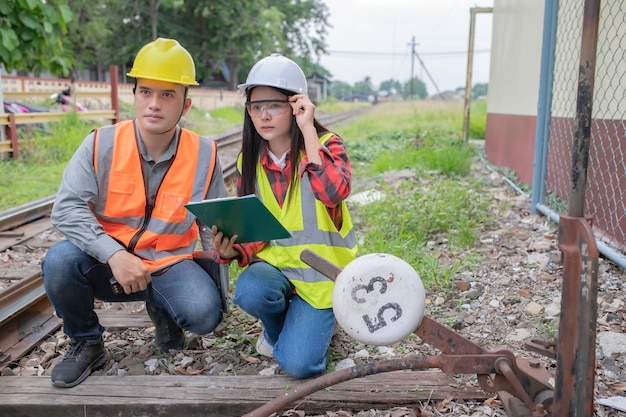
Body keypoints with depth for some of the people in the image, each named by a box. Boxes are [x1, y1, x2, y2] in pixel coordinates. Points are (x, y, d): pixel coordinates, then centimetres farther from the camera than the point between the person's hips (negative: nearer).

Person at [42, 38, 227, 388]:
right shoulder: (101, 145, -11)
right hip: (107, 266, 0)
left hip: (169, 266, 0)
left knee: (205, 312, -27)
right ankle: (86, 344, 1)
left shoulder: (204, 154, -8)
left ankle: (162, 311, 13)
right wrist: (114, 254, -30)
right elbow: (67, 209, -17)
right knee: (60, 261, -29)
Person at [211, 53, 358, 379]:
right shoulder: (249, 161, 3)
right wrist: (232, 251, -14)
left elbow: (334, 192, -33)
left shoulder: (327, 145, -10)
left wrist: (308, 130, -29)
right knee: (249, 291, -32)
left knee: (298, 363, -19)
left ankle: (313, 321, 18)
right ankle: (277, 327, 6)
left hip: (320, 270, -3)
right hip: (275, 263, 4)